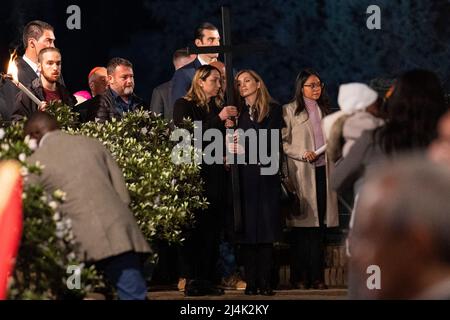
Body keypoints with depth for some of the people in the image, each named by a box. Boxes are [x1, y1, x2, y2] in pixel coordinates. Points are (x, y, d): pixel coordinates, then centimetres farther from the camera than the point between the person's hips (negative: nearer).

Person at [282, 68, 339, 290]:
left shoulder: (324, 110, 18)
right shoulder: (290, 111, 0)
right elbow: (283, 142, -5)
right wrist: (302, 154, -15)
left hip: (323, 171, 5)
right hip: (301, 173, -5)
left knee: (319, 225, 2)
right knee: (302, 225, -6)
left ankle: (317, 276, 4)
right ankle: (300, 277, -2)